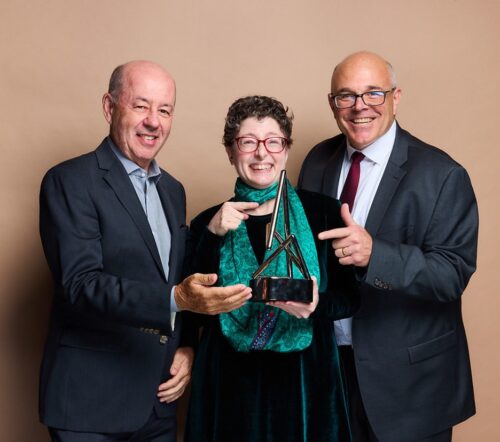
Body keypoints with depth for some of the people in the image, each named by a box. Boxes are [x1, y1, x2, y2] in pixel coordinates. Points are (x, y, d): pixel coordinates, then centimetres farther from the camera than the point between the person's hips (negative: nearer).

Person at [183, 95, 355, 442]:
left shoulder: (321, 214, -1)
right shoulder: (209, 223, 2)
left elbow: (349, 299, 0)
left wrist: (317, 304, -21)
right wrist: (213, 234, -14)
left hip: (304, 378, 0)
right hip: (231, 383, 1)